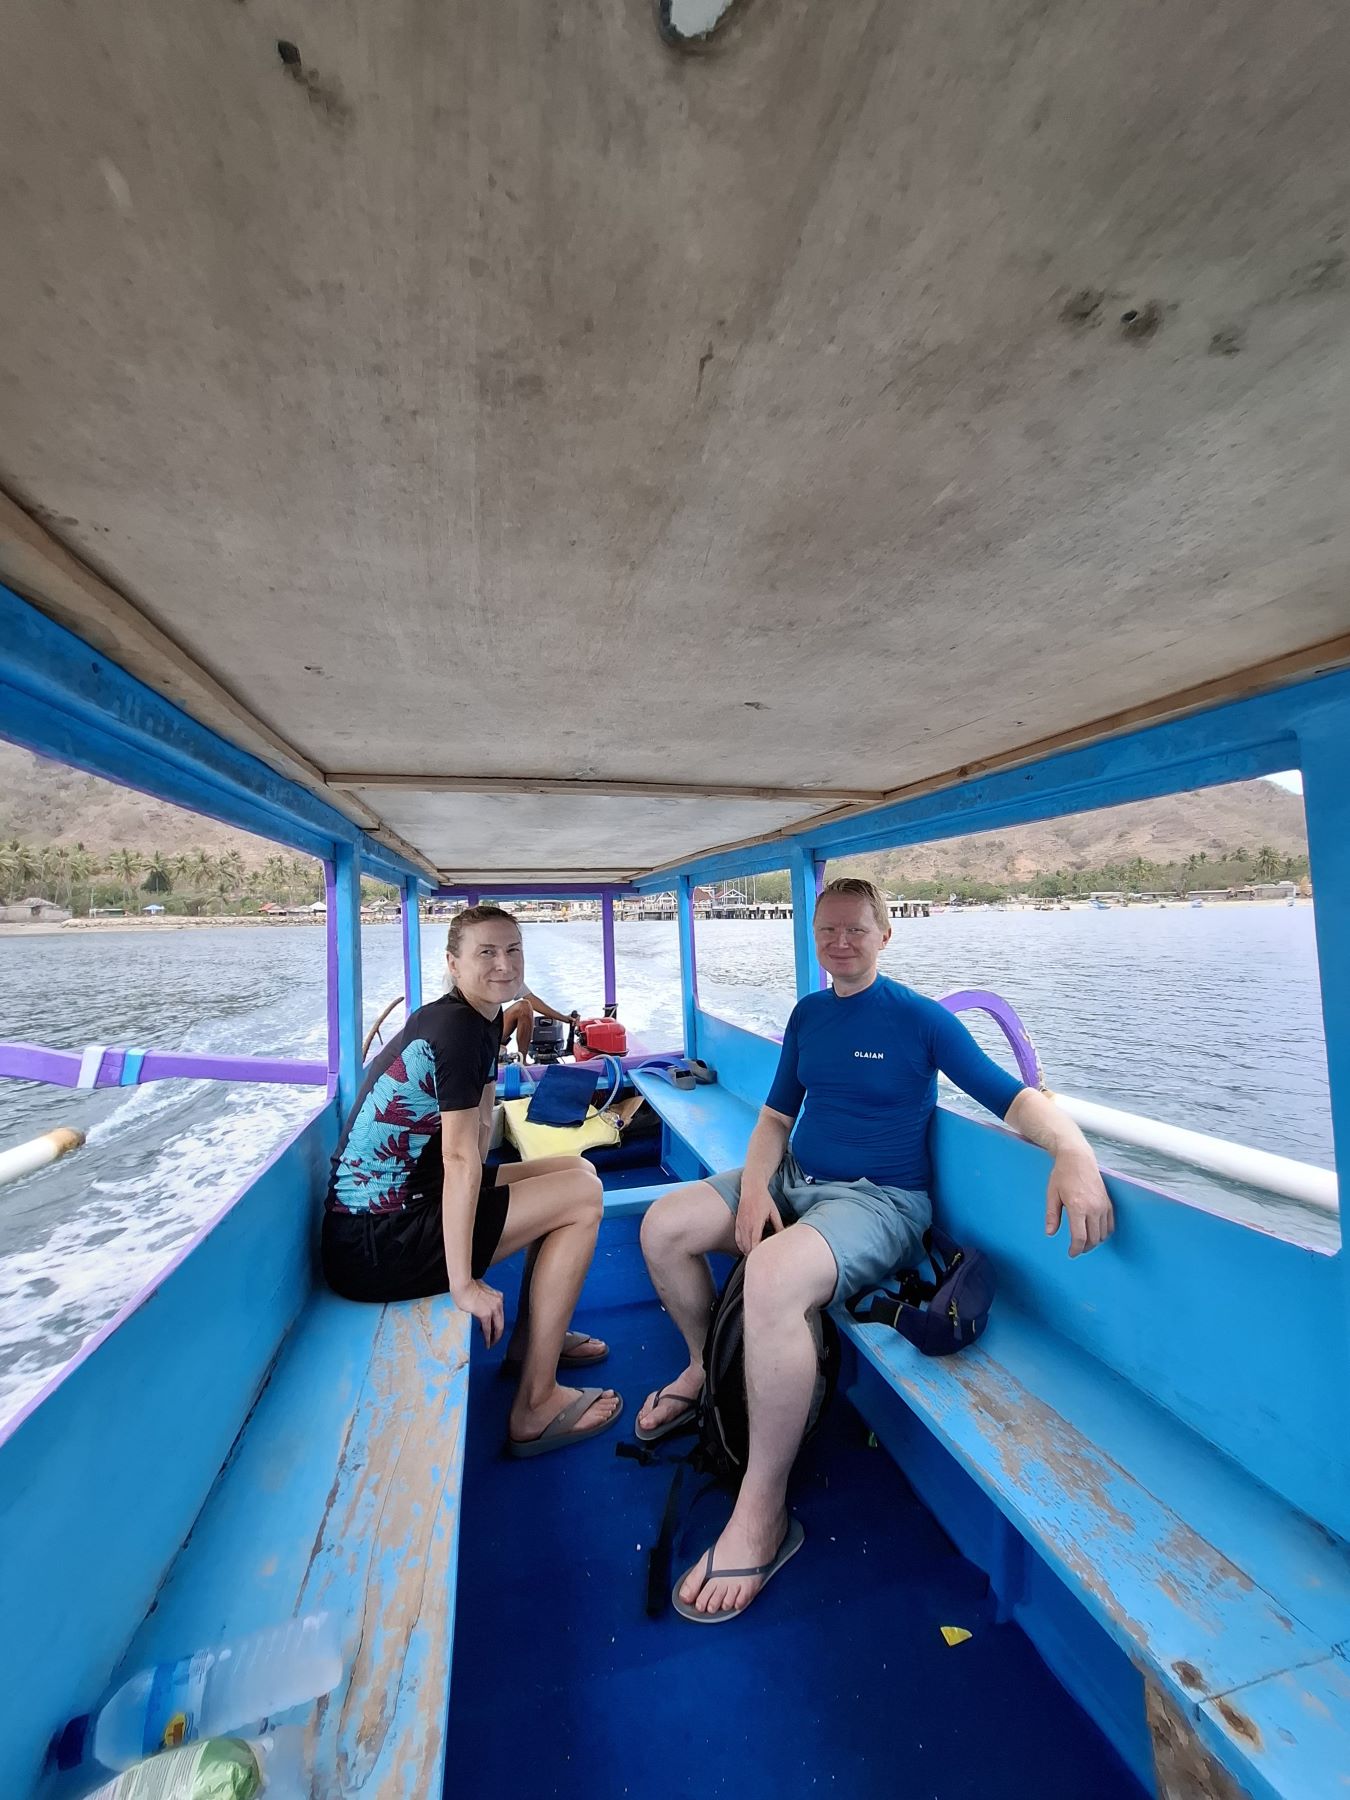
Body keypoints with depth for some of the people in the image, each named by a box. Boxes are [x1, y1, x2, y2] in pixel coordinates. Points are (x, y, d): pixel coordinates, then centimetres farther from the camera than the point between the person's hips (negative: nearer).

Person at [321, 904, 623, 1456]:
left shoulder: (483, 1020, 7)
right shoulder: (457, 1027, -22)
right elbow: (460, 1158, -26)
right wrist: (463, 1284, -24)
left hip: (405, 1200, 9)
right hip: (376, 1243, -9)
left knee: (575, 1171, 11)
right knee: (582, 1195, -11)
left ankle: (533, 1335, 25)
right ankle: (534, 1408, 0)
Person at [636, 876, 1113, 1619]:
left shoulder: (921, 1018, -9)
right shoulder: (807, 1014, 7)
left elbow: (1012, 1096, -16)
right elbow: (777, 1114, 10)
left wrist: (1072, 1151, -37)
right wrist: (754, 1184, -7)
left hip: (876, 1199, -6)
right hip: (792, 1180, 7)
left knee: (772, 1277, -35)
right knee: (662, 1225, -4)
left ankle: (762, 1515, -12)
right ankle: (705, 1367, 22)